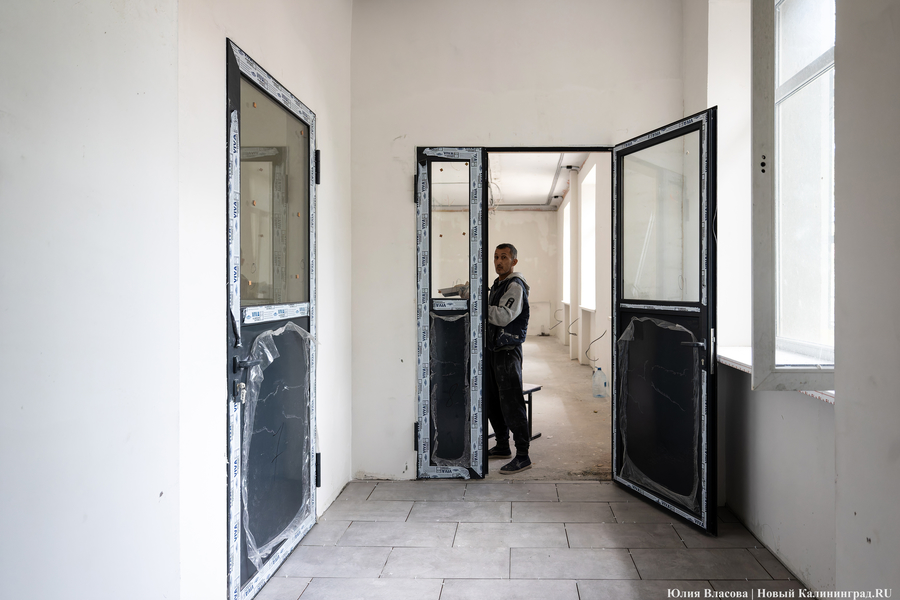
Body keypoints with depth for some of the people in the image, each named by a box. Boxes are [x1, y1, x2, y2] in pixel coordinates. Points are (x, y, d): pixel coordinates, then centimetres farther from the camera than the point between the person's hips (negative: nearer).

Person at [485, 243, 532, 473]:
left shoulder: (515, 286, -11)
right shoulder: (497, 284, 18)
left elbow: (504, 316, -24)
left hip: (508, 350, -9)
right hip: (492, 348, 9)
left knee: (511, 403, -8)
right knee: (493, 401, 15)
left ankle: (522, 456, -2)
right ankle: (502, 446, 29)